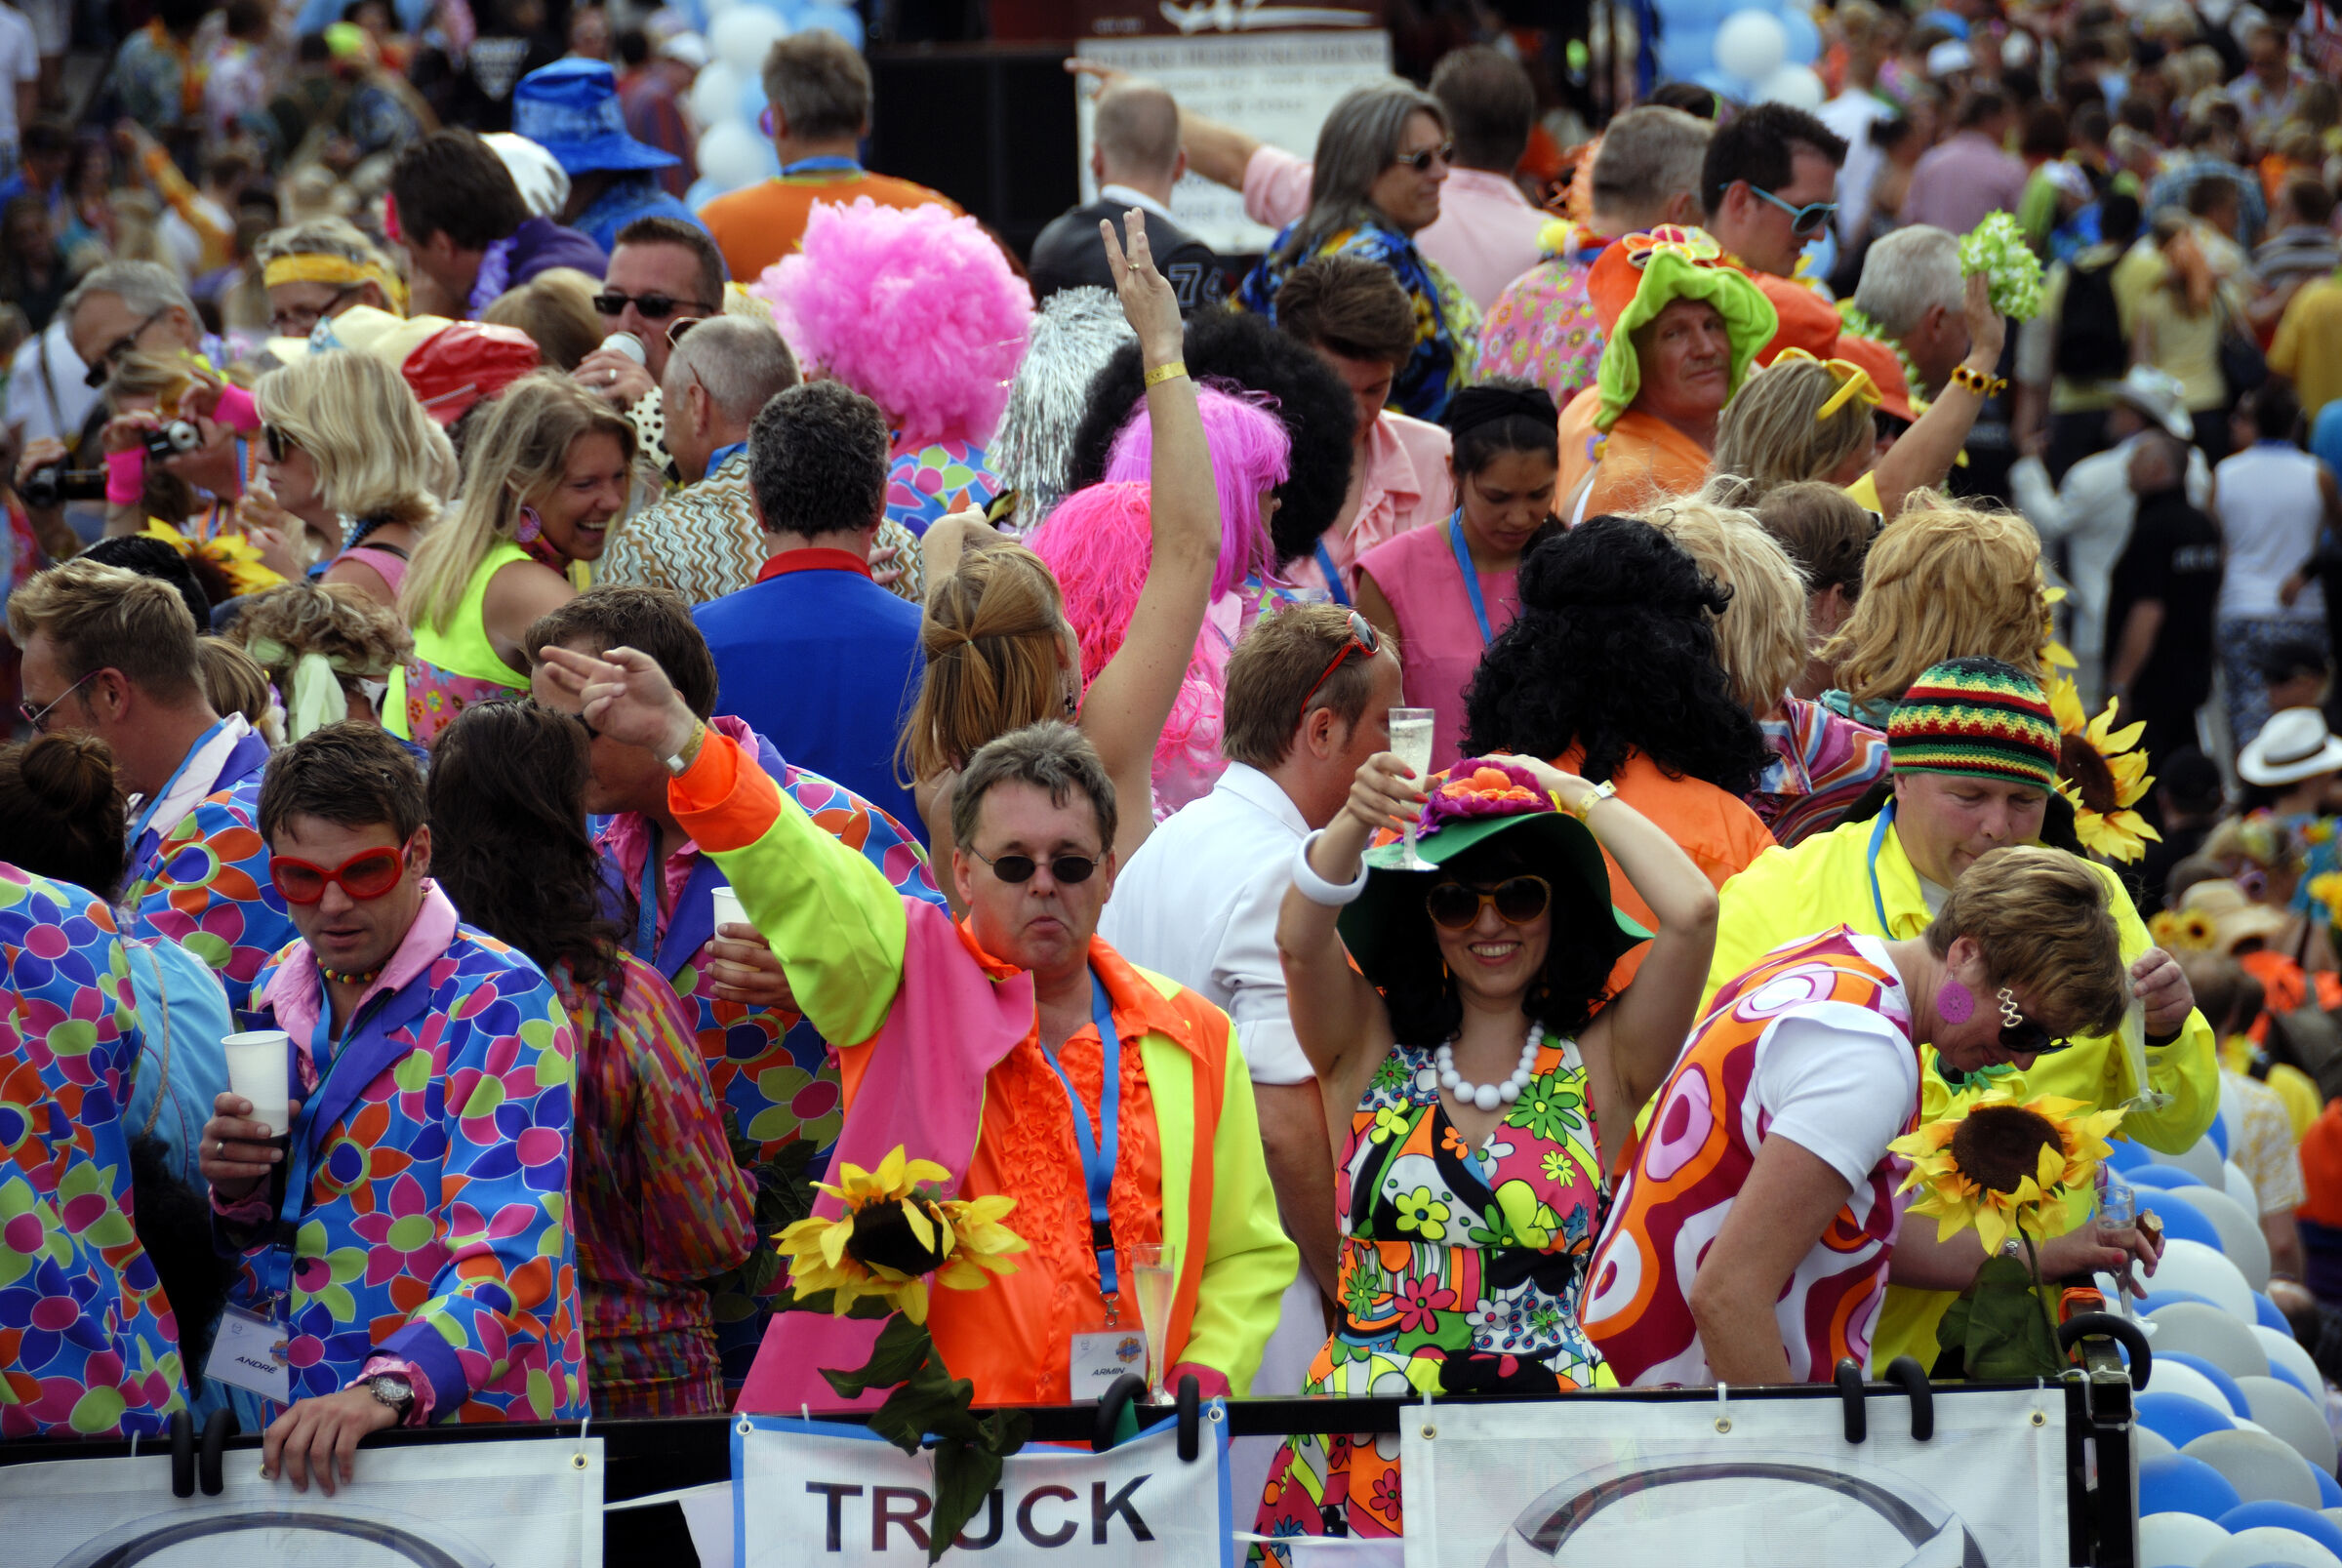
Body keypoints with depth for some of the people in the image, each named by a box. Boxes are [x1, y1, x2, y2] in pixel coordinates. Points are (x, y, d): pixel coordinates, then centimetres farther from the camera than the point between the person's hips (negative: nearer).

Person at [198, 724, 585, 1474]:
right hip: (285, 1432, 6)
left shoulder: (499, 1002, -7)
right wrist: (238, 1192, 1)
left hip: (466, 1426, -6)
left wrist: (387, 1390, -34)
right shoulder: (280, 993, 14)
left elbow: (506, 1255, -19)